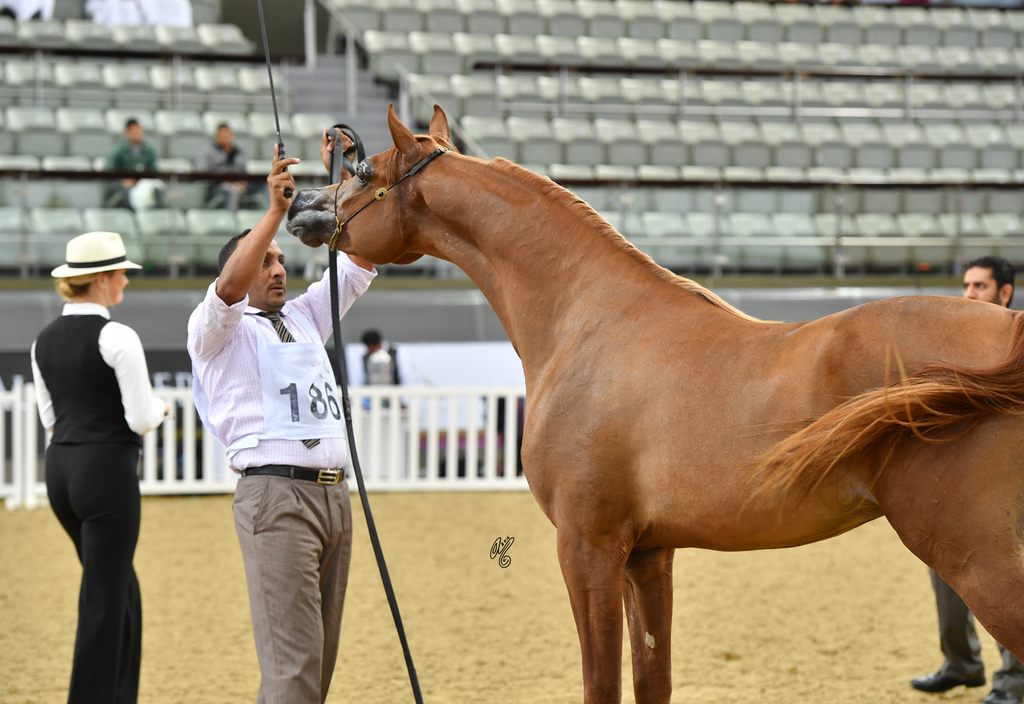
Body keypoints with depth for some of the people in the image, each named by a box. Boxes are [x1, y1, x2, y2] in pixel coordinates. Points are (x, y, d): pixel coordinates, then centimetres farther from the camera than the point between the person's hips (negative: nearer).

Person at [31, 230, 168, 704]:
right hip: (107, 469, -8)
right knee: (104, 598, 1)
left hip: (60, 468, 8)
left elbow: (51, 417, 14)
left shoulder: (45, 340, 8)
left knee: (122, 587, 21)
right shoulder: (117, 338, -15)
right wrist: (158, 406, 5)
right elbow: (142, 419, -15)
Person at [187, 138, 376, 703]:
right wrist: (274, 212, -25)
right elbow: (229, 288, -18)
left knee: (321, 657, 6)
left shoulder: (304, 317, 23)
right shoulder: (214, 329, 4)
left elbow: (360, 261, 17)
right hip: (275, 492, -7)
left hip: (334, 492, 7)